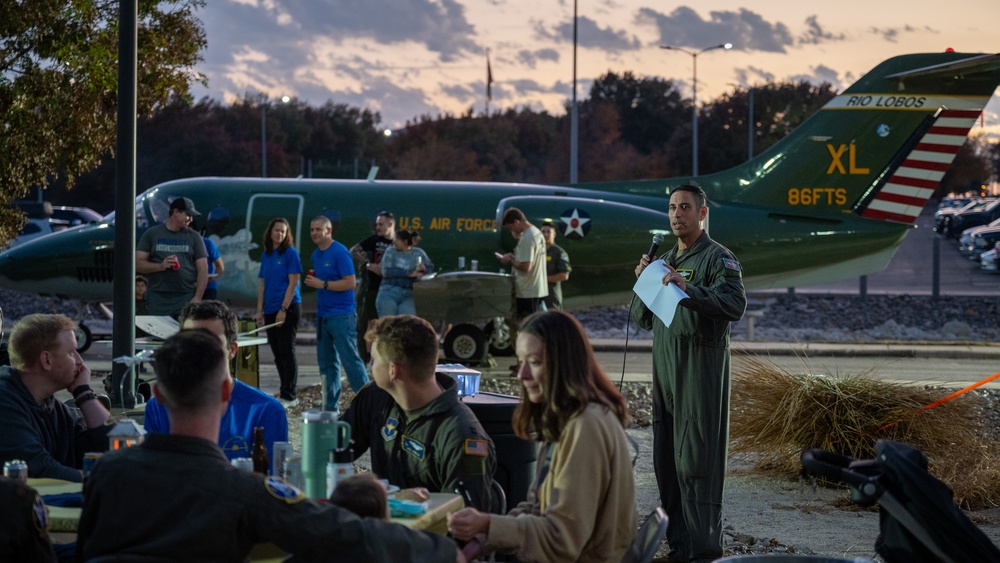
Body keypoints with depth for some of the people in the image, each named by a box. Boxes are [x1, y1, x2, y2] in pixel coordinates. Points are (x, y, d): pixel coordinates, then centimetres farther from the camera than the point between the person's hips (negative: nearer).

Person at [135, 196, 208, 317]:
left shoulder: (194, 237, 10)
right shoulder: (151, 234, 9)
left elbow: (203, 269, 6)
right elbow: (138, 264, 4)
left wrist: (197, 298, -6)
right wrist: (160, 266, -14)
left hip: (187, 299, 0)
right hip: (158, 300, 0)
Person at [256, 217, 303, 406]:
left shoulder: (290, 253, -6)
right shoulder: (266, 255, 12)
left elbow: (293, 283, -11)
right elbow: (262, 284, 16)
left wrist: (283, 309, -15)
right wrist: (260, 310, 9)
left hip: (288, 308, -7)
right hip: (270, 311, 7)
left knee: (287, 351, -5)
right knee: (277, 353, 10)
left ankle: (289, 396, -3)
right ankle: (285, 391, 18)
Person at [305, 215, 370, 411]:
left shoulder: (340, 252, -11)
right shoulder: (316, 255, 13)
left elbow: (350, 283, -17)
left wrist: (323, 284, -19)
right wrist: (312, 281, 6)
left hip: (341, 315, -8)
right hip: (322, 315, 8)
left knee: (350, 359, -9)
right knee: (326, 362, 10)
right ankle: (331, 406, 16)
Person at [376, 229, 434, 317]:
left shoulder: (418, 253, 8)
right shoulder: (390, 251, 4)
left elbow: (430, 267, 5)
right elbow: (386, 272, -8)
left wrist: (423, 268, -20)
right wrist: (409, 273, -14)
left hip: (407, 295, 0)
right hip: (388, 293, 0)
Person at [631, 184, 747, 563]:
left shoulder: (718, 258, -4)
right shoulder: (667, 260, 21)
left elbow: (735, 303, -21)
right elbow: (645, 319, 22)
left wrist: (688, 289, -30)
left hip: (701, 371, -8)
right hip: (665, 371, 8)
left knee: (697, 461, -9)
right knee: (666, 460, 10)